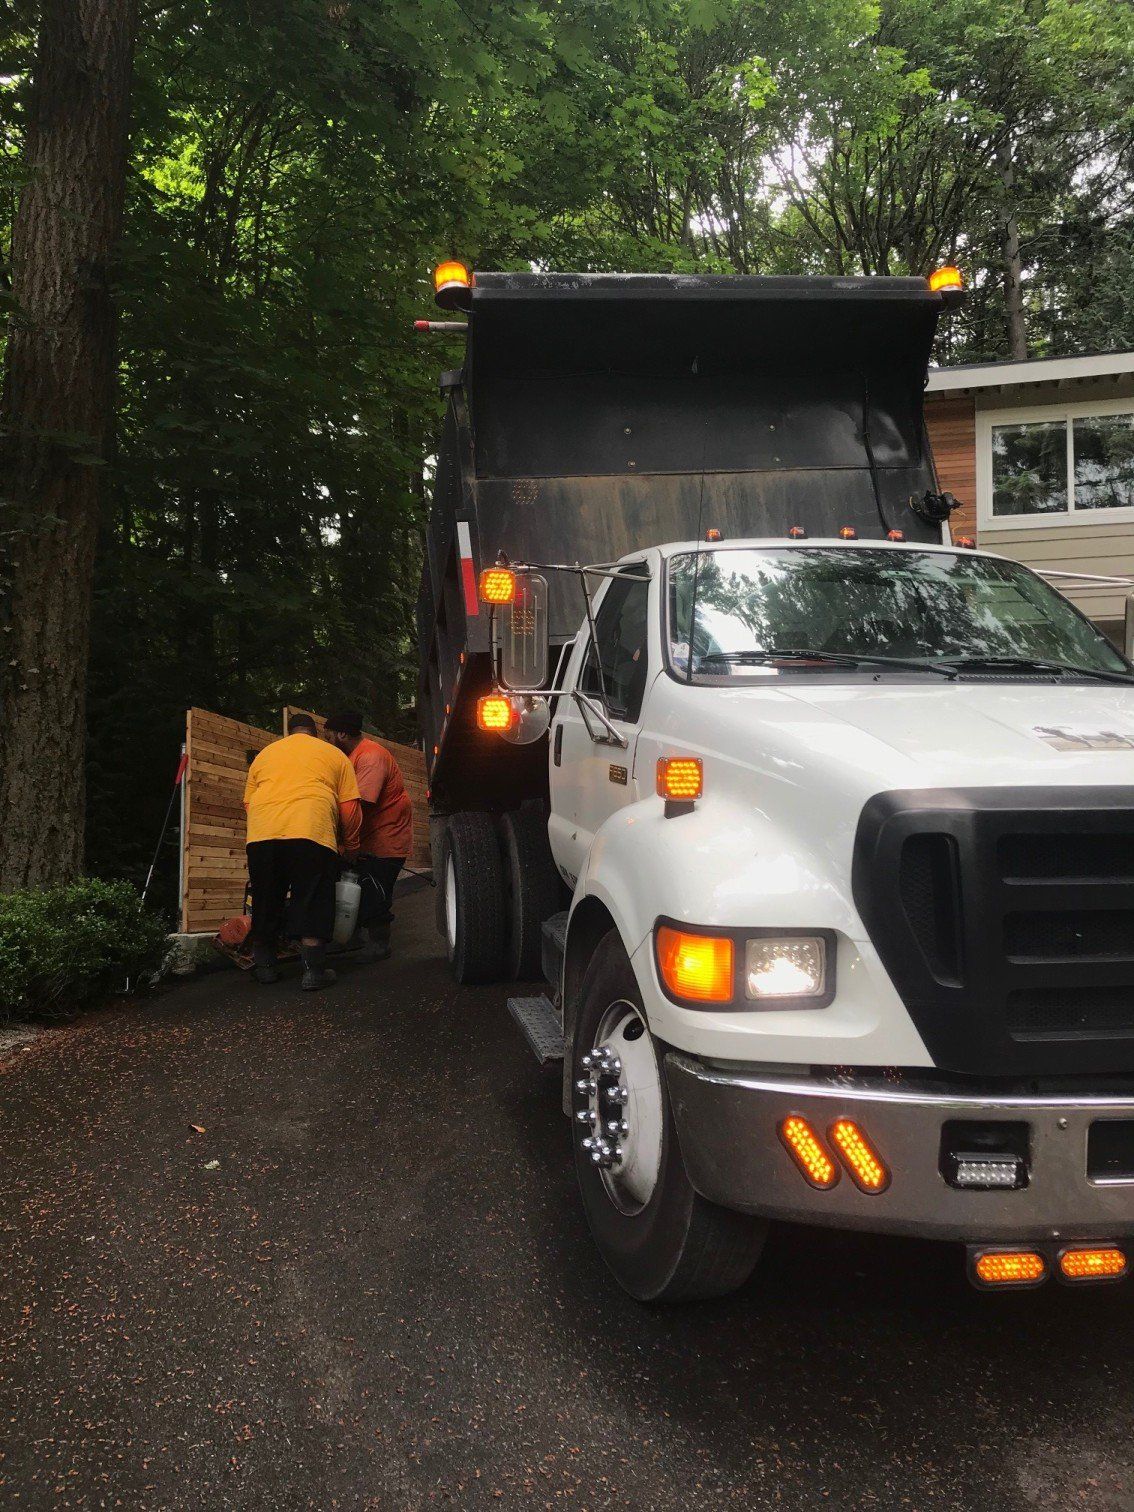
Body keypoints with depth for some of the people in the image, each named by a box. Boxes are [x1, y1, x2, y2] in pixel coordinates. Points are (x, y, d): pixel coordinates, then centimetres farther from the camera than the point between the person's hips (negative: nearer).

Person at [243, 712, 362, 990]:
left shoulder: (264, 754, 29)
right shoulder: (334, 754, 21)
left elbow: (248, 802, 27)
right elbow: (350, 808, 14)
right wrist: (351, 848, 24)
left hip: (261, 834, 3)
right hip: (311, 832, -3)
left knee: (266, 903, 14)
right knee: (312, 904, 3)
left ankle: (265, 967, 23)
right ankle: (314, 971, 1)